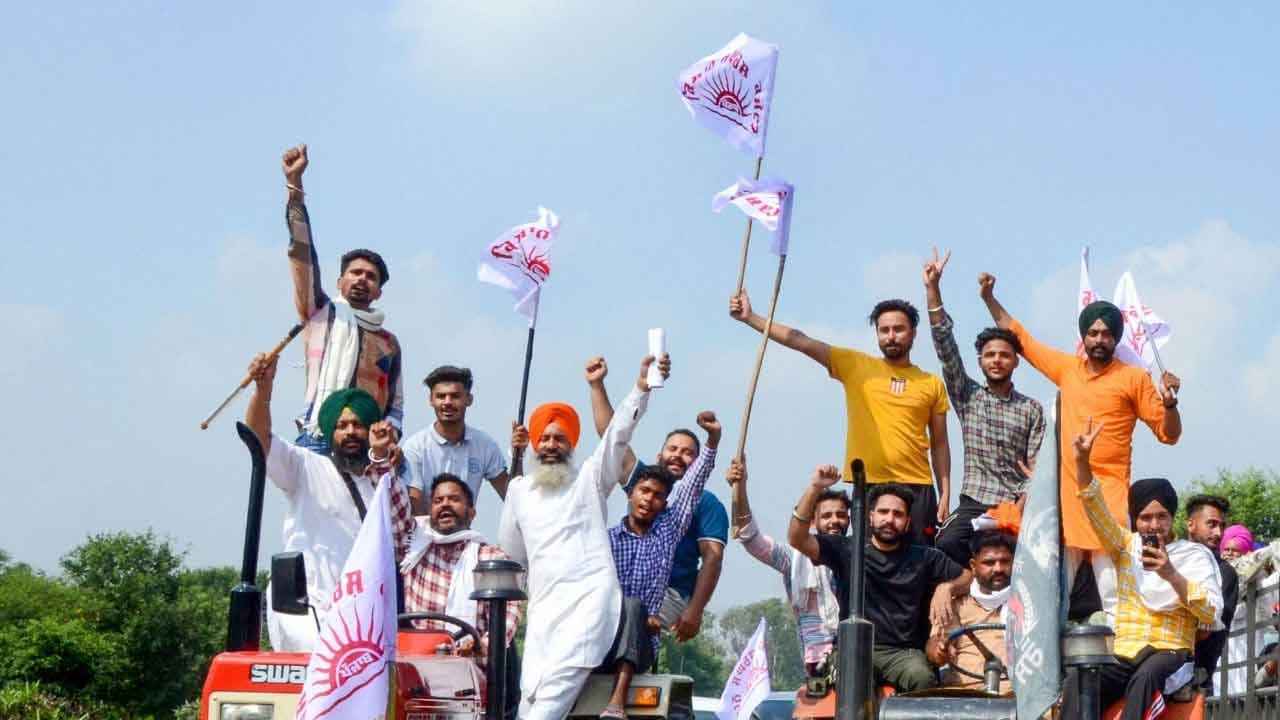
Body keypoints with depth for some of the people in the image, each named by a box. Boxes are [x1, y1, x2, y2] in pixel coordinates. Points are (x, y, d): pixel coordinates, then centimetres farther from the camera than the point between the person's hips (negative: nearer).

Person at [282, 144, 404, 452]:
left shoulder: (389, 342, 23)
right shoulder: (322, 313, 14)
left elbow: (395, 406, 24)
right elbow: (302, 253, 4)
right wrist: (295, 184, -5)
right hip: (318, 444, -3)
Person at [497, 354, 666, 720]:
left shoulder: (590, 477, 10)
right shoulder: (519, 489, 21)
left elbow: (618, 435, -5)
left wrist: (640, 389, -16)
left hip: (590, 599, -4)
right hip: (543, 607, 4)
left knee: (560, 680, -23)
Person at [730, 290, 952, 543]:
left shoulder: (932, 384, 9)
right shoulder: (855, 366, 6)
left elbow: (939, 444, 12)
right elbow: (802, 342, 0)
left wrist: (945, 494, 5)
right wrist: (749, 317, -6)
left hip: (917, 488, 0)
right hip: (868, 486, 0)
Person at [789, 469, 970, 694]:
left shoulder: (923, 558, 16)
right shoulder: (846, 550, 10)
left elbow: (969, 578, 21)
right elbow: (797, 539, -2)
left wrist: (946, 587, -2)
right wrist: (815, 489, -12)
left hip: (905, 651, 1)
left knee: (921, 677, -32)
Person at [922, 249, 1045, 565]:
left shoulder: (1032, 410, 11)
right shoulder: (967, 396, 12)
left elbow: (1038, 466, 5)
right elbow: (945, 347, 3)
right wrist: (932, 289, -5)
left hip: (1017, 506, 0)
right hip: (973, 503, 0)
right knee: (947, 546, -29)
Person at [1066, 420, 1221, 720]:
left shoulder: (1196, 555, 8)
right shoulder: (1126, 546, 16)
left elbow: (1211, 613, -3)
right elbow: (1097, 511, 0)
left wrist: (1171, 575, -15)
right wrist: (1082, 462, -15)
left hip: (1171, 653, -3)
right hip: (1124, 655, 3)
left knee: (1146, 677, -39)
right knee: (1078, 683, -29)